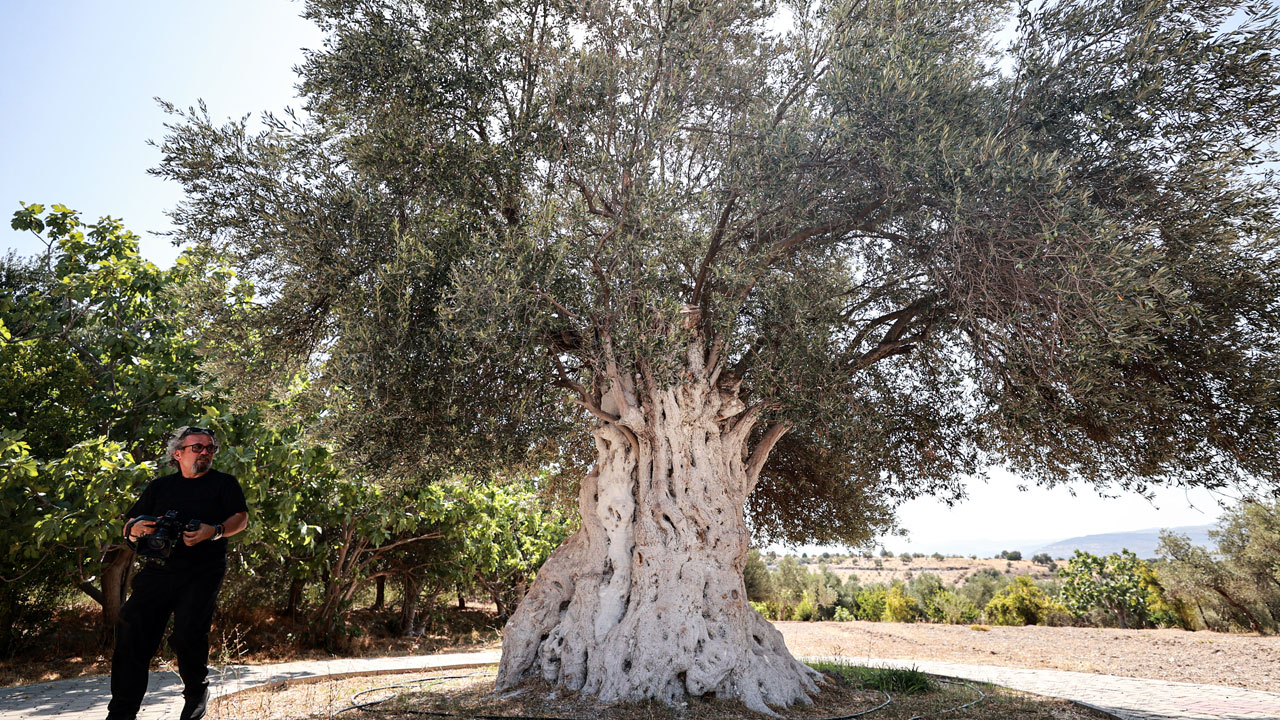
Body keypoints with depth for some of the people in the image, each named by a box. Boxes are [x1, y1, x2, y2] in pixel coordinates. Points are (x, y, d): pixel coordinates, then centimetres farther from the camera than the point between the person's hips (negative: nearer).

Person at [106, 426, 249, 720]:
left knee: (187, 632, -17)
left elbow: (241, 518, -1)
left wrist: (215, 531, -20)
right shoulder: (159, 486, 19)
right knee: (132, 631, -9)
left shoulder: (224, 483, 10)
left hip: (201, 574, -3)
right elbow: (129, 525, 19)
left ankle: (197, 692, 8)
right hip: (157, 571, 4)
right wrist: (135, 528, -5)